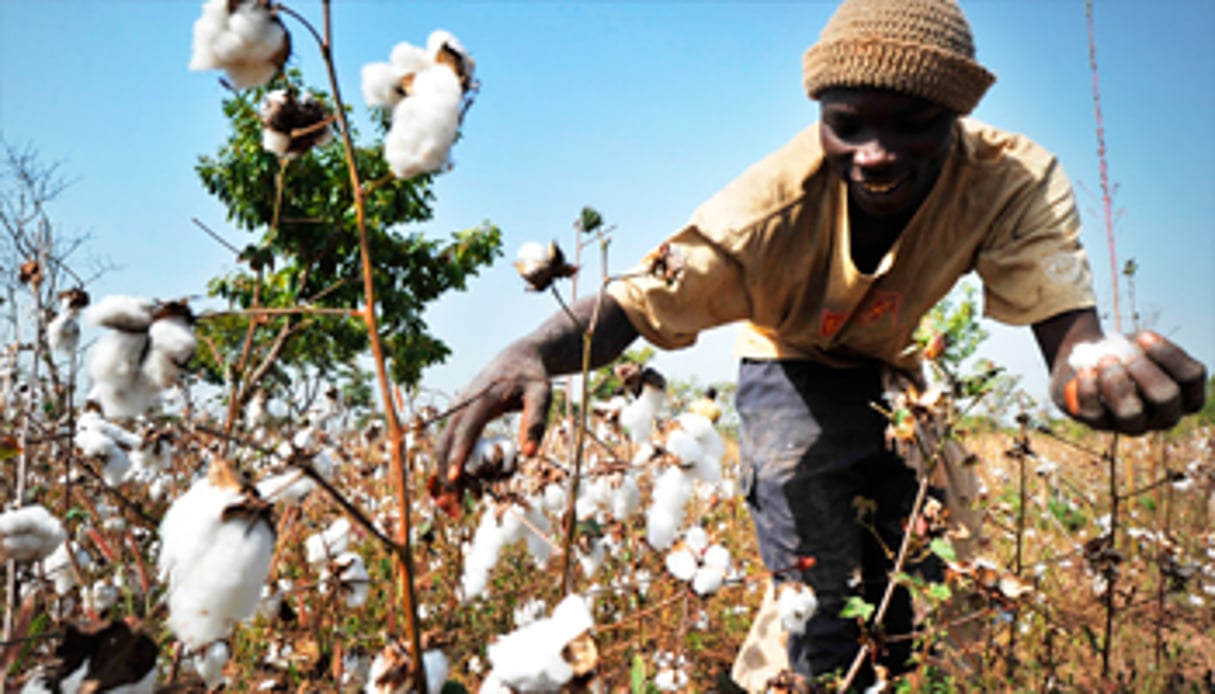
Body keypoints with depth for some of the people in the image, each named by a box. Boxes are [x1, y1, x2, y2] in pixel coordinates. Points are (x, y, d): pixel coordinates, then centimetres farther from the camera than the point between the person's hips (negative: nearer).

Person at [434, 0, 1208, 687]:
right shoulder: (775, 203, -37)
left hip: (899, 371, 3)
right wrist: (531, 354, -62)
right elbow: (635, 306, -39)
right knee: (818, 611, -11)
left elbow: (1066, 326, -40)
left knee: (908, 594, 14)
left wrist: (1096, 375, -67)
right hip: (795, 369, -3)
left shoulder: (1015, 181, -32)